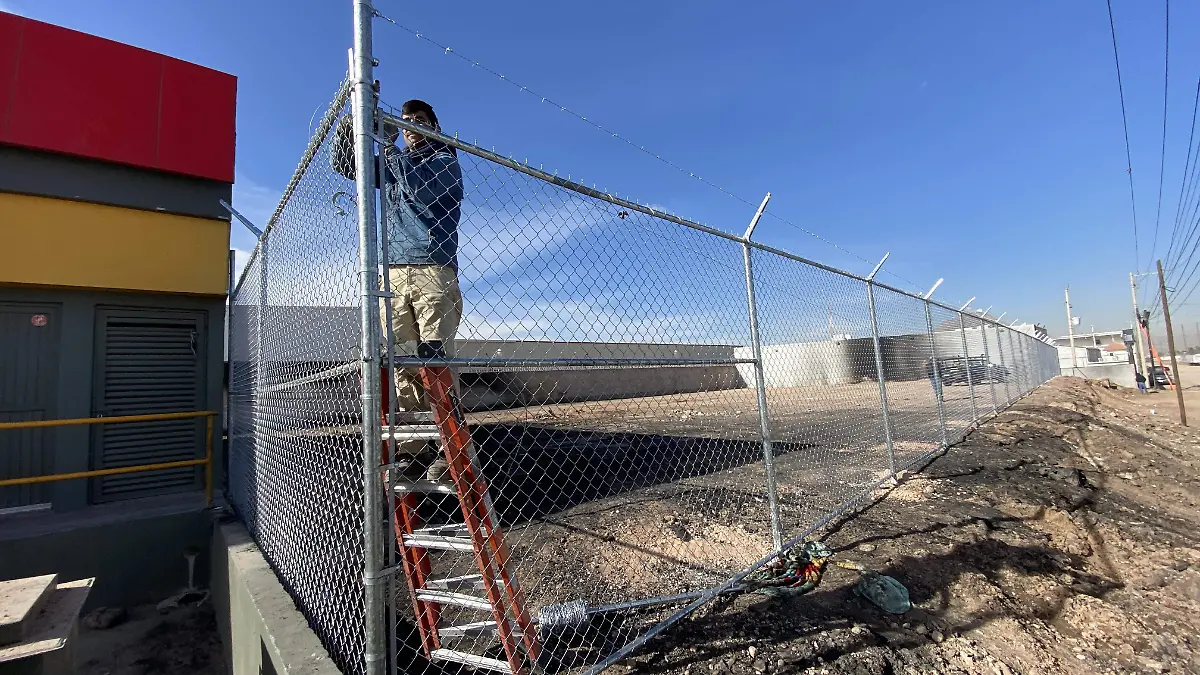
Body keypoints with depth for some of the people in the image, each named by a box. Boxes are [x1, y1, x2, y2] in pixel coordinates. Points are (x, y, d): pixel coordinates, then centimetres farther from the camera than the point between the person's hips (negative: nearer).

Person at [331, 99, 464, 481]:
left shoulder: (444, 160, 12)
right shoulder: (390, 164, 29)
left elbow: (421, 188, -7)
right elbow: (342, 163, 23)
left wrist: (387, 147, -2)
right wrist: (349, 123, 9)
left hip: (432, 271, -5)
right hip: (392, 276, 5)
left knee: (436, 363, -12)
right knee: (400, 367, -4)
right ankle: (411, 453, -3)